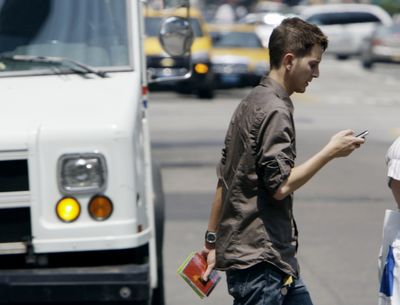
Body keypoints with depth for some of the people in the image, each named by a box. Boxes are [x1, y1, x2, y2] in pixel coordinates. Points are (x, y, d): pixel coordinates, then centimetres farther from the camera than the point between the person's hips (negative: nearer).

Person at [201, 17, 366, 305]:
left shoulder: (251, 103, 15)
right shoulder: (275, 110, -15)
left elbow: (224, 179, 17)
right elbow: (280, 185, -21)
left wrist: (212, 240, 19)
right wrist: (331, 151, -13)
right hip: (258, 259, -10)